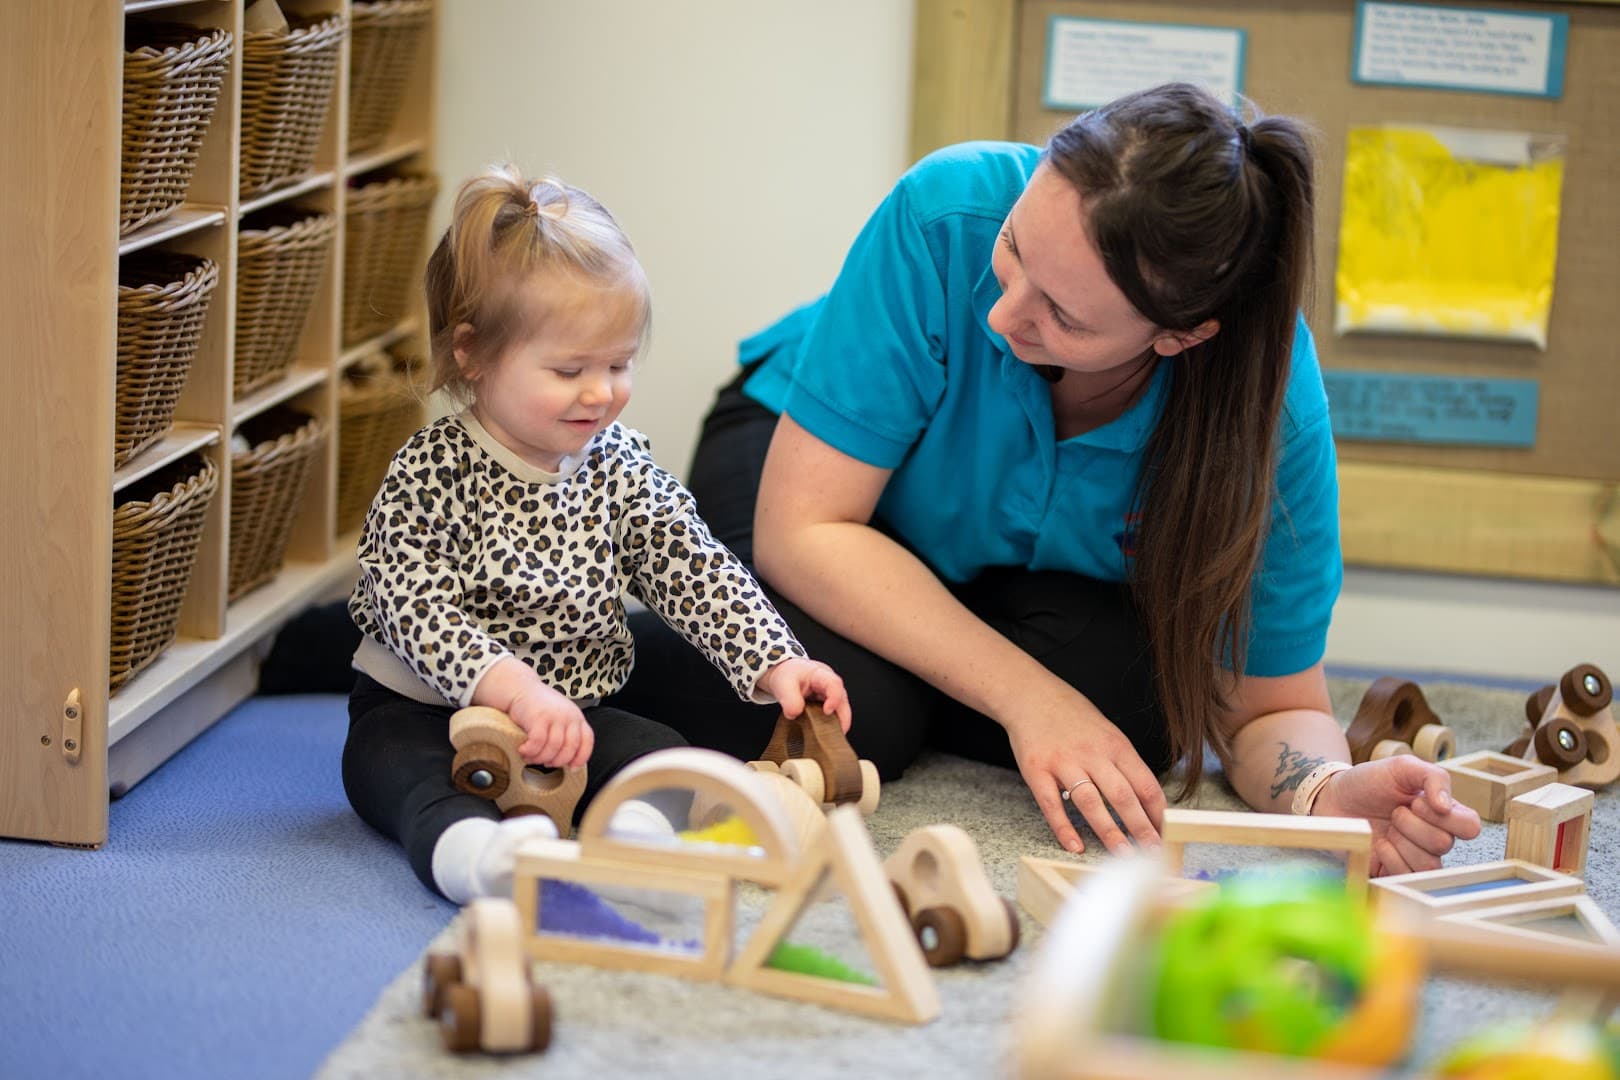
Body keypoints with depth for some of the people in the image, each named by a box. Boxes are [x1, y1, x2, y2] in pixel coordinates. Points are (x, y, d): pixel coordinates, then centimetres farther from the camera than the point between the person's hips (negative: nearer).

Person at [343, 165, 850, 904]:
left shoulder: (620, 468, 1)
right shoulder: (428, 475, -14)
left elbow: (697, 573, -1)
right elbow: (415, 609, -24)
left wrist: (776, 664, -17)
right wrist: (515, 688, -40)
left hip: (567, 713, 5)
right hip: (422, 712, -5)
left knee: (663, 755, -20)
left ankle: (635, 833, -50)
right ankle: (473, 855, -64)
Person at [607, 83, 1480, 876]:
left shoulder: (1271, 394, -32)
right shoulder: (949, 214, -37)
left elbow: (1273, 707, -22)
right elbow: (802, 530, -33)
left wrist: (1330, 795, -46)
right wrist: (1026, 695, -40)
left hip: (1036, 570, 2)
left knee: (1136, 710, -28)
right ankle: (630, 658, 3)